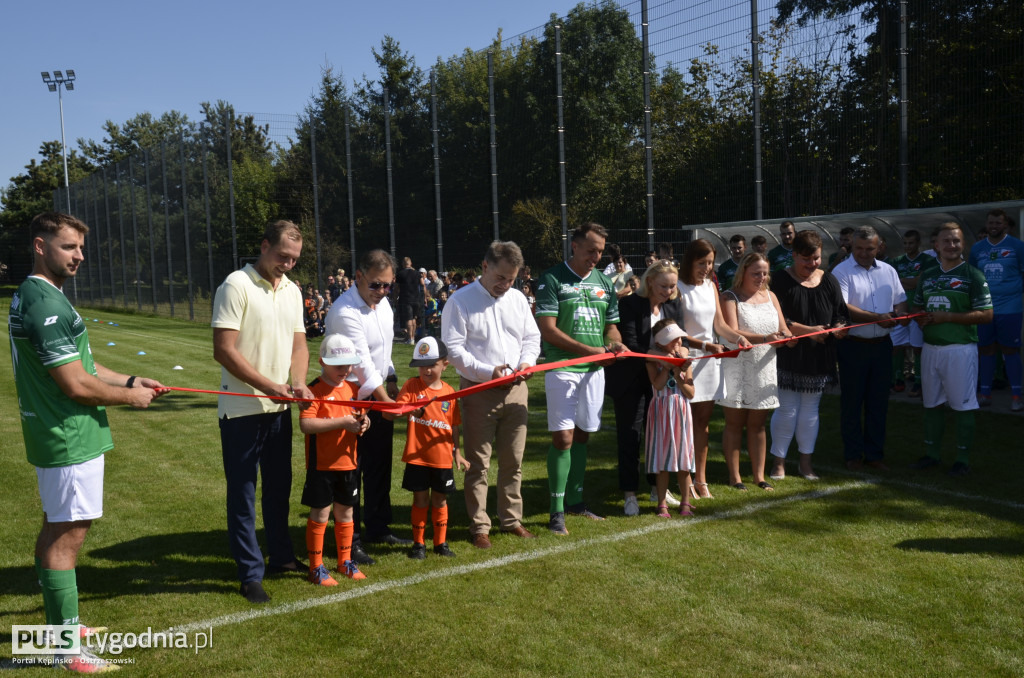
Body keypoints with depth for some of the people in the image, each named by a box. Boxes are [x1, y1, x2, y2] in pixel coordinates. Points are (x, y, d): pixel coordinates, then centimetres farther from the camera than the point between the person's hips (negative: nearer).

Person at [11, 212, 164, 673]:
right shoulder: (45, 304, -21)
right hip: (70, 438, -11)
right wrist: (130, 397, -9)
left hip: (53, 435, 11)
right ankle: (68, 649, 6)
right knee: (69, 533, -4)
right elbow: (77, 385, -23)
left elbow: (76, 362, 19)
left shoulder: (33, 295, 12)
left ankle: (59, 624, 34)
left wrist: (130, 380, 11)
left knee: (55, 529, 19)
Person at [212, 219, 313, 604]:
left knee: (279, 487, 18)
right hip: (241, 410, -7)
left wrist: (298, 383, -8)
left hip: (279, 409, 7)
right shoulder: (236, 286, -13)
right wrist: (270, 386, -19)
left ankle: (281, 555, 33)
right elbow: (224, 351, -18)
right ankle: (250, 573, 15)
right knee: (242, 493, 4)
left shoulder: (292, 291, 9)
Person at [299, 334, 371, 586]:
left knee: (345, 512, 14)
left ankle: (345, 561, 29)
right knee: (320, 514, 2)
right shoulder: (315, 390, -13)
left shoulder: (353, 388, 9)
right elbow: (305, 424, -24)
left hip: (348, 463, 6)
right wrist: (343, 423, -25)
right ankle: (316, 567, 14)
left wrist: (362, 423, -4)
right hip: (321, 464, -6)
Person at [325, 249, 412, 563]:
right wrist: (387, 400, -28)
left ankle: (378, 527, 31)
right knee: (350, 471, -1)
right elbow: (363, 364, -26)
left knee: (380, 466, 16)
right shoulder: (345, 312, -22)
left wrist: (391, 379, 7)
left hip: (380, 396, 8)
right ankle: (350, 540, 10)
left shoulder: (383, 302, 6)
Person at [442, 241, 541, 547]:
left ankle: (512, 519, 24)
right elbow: (454, 348, -10)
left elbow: (532, 338, 17)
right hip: (479, 391, -4)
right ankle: (479, 526, 12)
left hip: (516, 389, 5)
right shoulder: (461, 301, -6)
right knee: (478, 463, 2)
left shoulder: (518, 300, 10)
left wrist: (527, 362, -5)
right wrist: (488, 371, -20)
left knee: (513, 461, 11)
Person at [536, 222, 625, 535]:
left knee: (582, 435, 12)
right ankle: (557, 510, 0)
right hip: (561, 367, -6)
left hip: (594, 369, 6)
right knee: (562, 437, -8)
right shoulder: (552, 278, -5)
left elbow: (611, 325, 19)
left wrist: (615, 343, -5)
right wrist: (589, 350, -15)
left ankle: (575, 500, 24)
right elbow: (547, 329, -12)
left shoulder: (604, 281, 12)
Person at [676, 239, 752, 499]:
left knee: (703, 420, 10)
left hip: (710, 359, 6)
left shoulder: (711, 286, 12)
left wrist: (738, 338, -7)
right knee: (687, 421, -2)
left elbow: (719, 324, 11)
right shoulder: (678, 288, -9)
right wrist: (706, 346, -22)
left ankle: (701, 480, 17)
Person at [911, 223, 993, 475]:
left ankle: (963, 458, 11)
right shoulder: (927, 276, 12)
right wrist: (921, 319, -2)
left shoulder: (973, 276, -5)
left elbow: (986, 314, -11)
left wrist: (947, 317, -17)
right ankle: (932, 453, 25)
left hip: (960, 348, -6)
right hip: (930, 348, 6)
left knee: (963, 405, 0)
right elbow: (916, 306, 22)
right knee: (931, 403, 13)